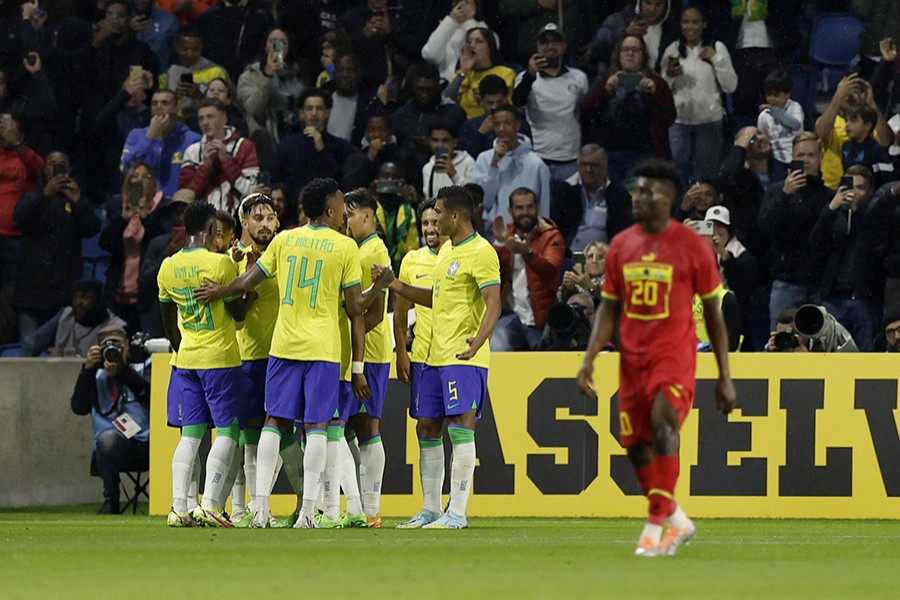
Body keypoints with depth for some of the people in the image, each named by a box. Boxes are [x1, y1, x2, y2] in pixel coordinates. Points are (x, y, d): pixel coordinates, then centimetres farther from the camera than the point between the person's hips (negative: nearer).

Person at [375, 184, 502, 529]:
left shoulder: (481, 252, -12)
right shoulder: (446, 251, 18)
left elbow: (493, 303, -20)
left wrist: (479, 339, -35)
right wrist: (394, 285, 23)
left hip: (465, 358, -10)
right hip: (436, 356, 10)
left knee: (460, 428, -11)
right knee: (427, 427, 10)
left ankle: (457, 513, -10)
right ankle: (430, 510, 17)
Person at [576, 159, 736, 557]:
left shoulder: (692, 247, -3)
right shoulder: (621, 246, 8)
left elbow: (713, 312, 2)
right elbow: (609, 308, 13)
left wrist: (725, 378, 0)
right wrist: (589, 359, -1)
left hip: (674, 356, -5)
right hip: (632, 358, 5)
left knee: (663, 423, -26)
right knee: (636, 445, 4)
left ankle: (656, 525, -25)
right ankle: (677, 520, 25)